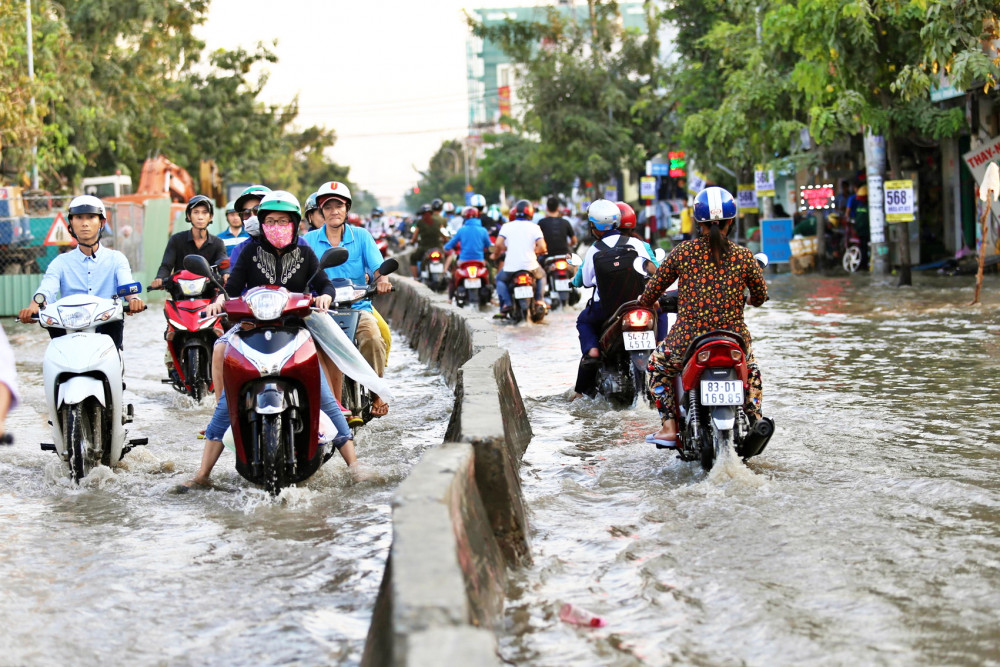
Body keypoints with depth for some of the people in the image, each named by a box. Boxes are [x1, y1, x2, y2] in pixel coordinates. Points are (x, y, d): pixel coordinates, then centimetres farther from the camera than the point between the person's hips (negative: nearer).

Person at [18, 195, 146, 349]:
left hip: (107, 331, -1)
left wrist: (133, 299, -36)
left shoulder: (116, 259, 11)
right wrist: (33, 307, -33)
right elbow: (46, 289, -7)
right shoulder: (61, 262, 12)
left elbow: (127, 285, -10)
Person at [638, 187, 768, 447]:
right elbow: (760, 296, 12)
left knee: (657, 364, 30)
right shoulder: (743, 256, -2)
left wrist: (645, 303, 29)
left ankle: (668, 427, 21)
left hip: (688, 342, -2)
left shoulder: (682, 252, -4)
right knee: (751, 371, 36)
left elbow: (652, 290, 5)